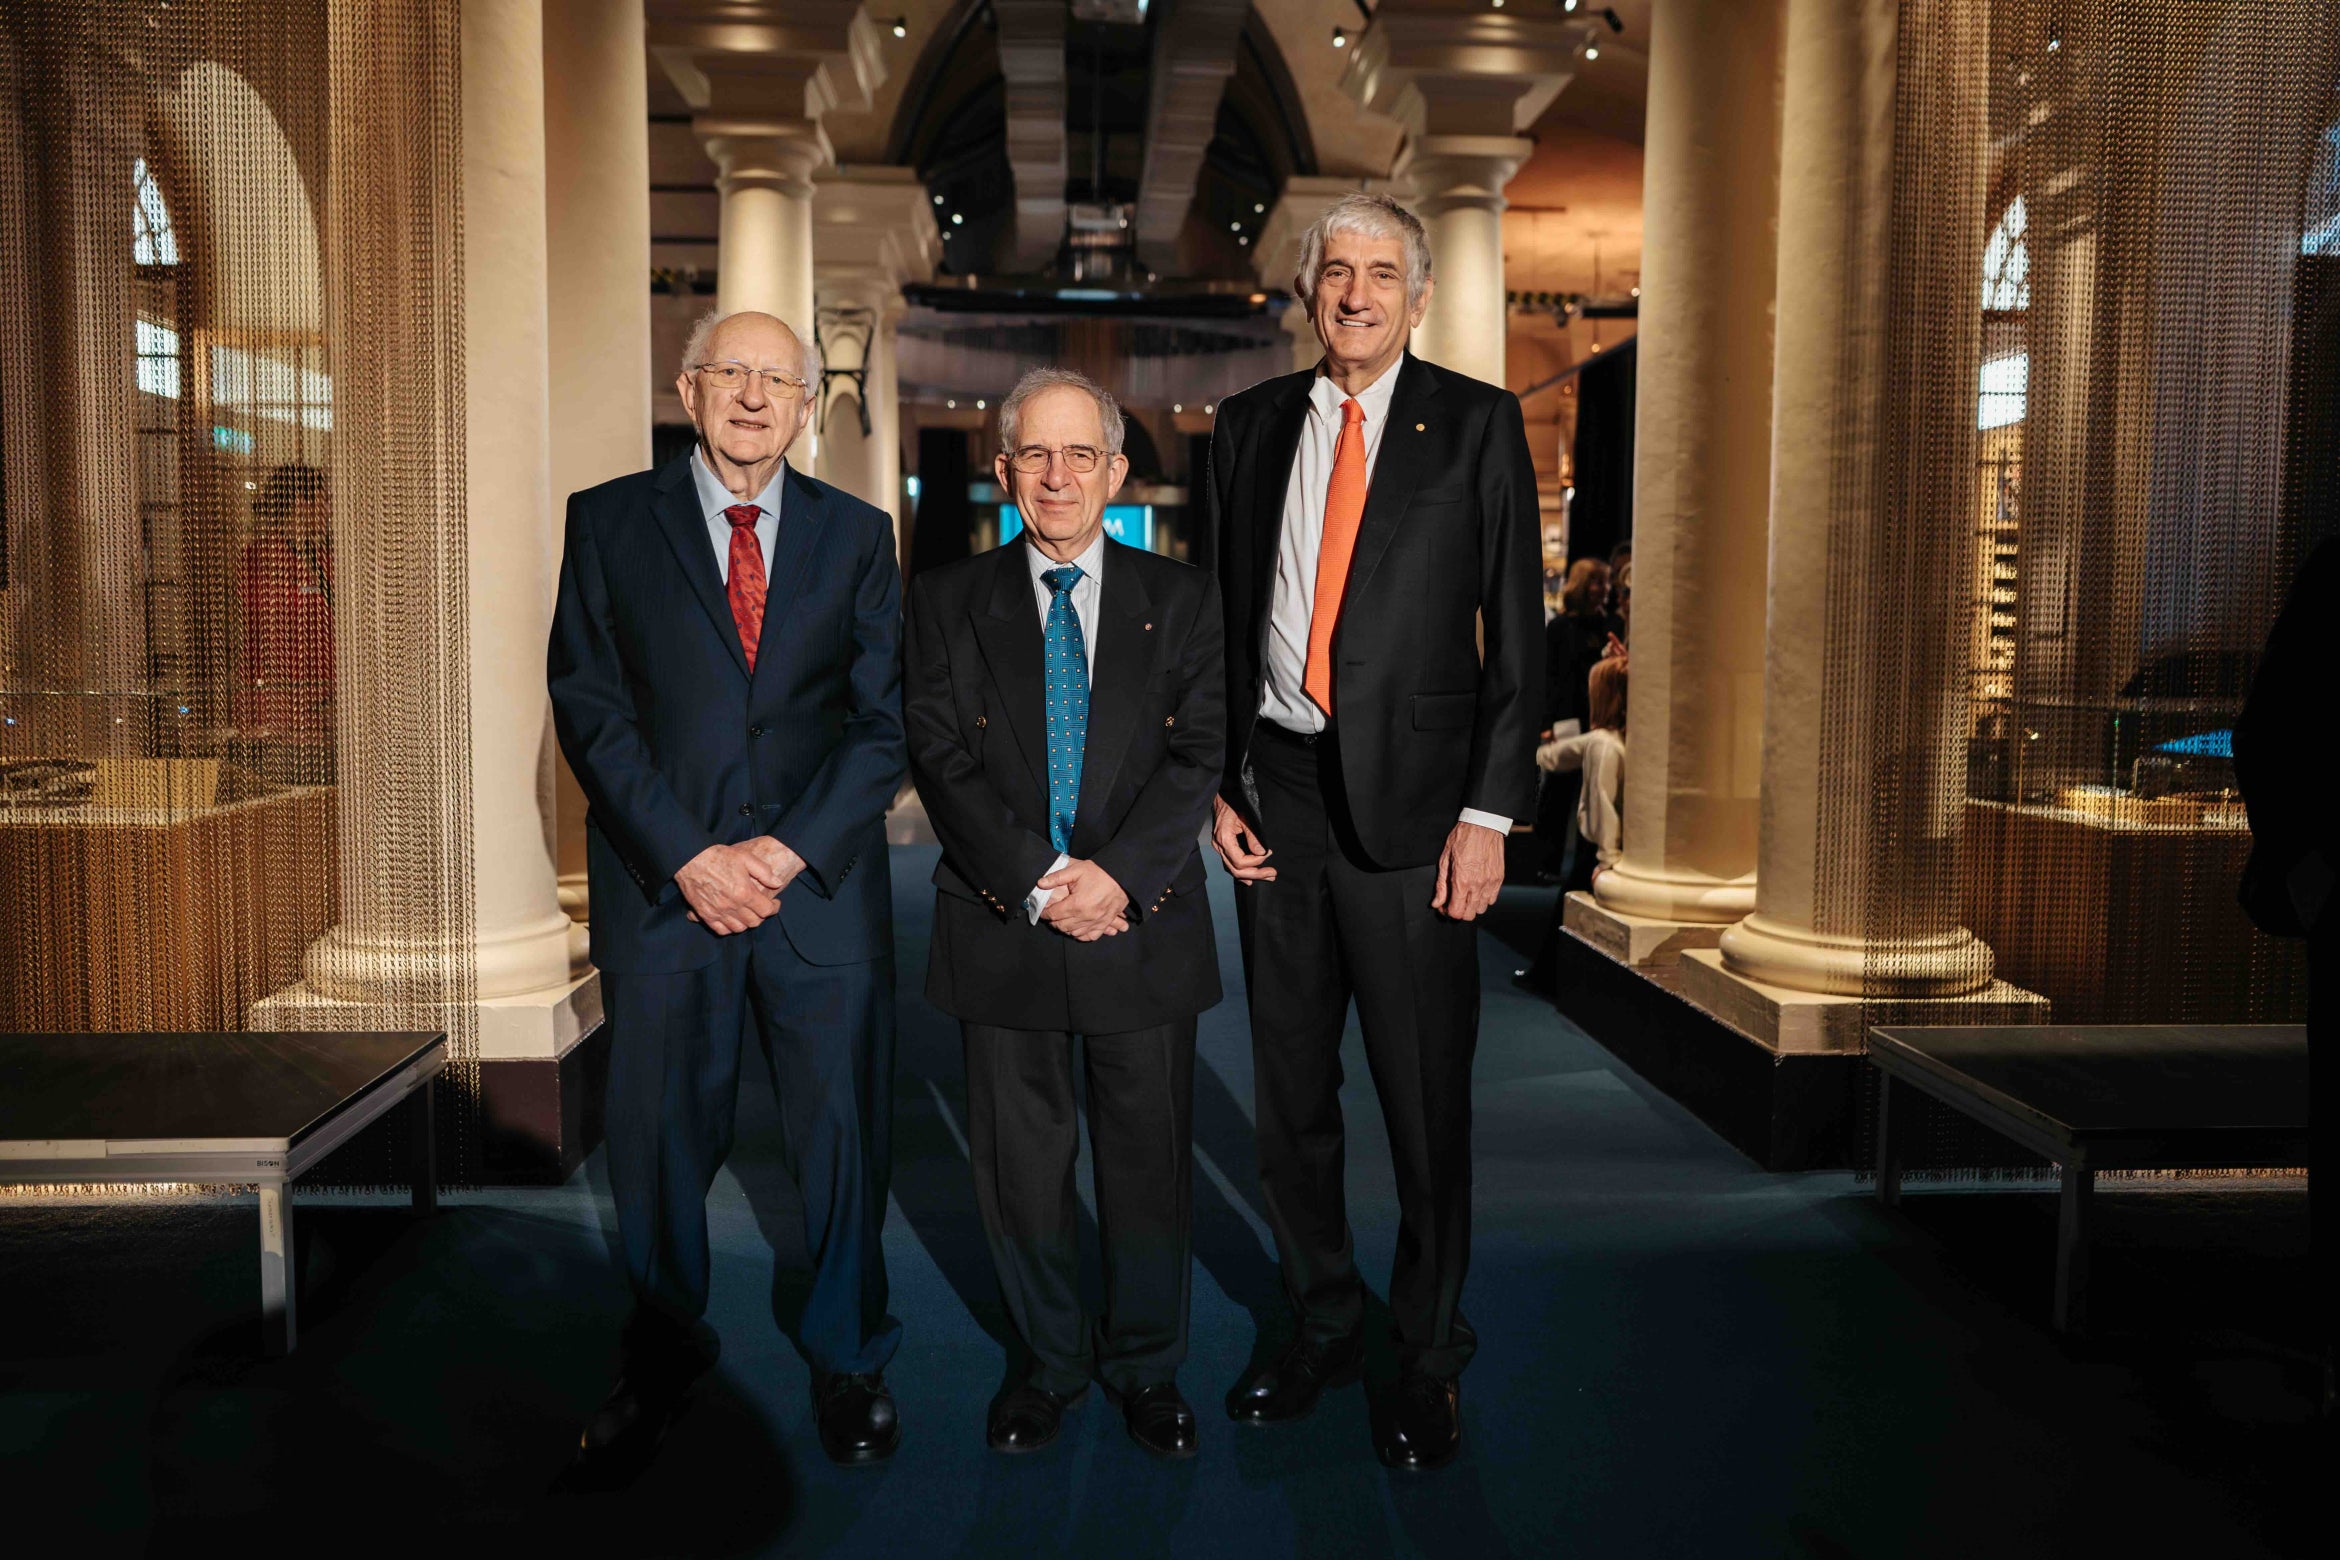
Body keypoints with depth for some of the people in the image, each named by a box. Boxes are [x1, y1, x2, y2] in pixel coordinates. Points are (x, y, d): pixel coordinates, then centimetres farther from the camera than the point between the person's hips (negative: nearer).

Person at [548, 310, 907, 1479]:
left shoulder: (856, 534, 8)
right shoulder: (608, 521, 5)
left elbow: (884, 719, 2)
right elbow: (590, 707, -1)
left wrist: (789, 851, -9)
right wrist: (688, 857, -11)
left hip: (820, 885, 1)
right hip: (663, 886, 0)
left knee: (843, 1133, 8)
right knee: (656, 1143, 9)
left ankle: (846, 1359, 29)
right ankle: (662, 1361, 32)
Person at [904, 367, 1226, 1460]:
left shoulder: (1181, 599, 5)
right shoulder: (948, 600, 4)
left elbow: (1199, 754, -4)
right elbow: (940, 758, -5)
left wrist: (1119, 872, -18)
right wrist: (1040, 880, -17)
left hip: (1144, 925, 0)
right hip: (1002, 929, 0)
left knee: (1150, 1159, 10)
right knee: (1018, 1162, 11)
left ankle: (1147, 1368, 32)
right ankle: (1047, 1362, 33)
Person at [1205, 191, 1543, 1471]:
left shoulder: (1477, 424, 2)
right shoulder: (1250, 424, 11)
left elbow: (1516, 629, -2)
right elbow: (1221, 618, 12)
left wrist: (1489, 813, -8)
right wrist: (1218, 785, 4)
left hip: (1410, 796, -3)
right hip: (1278, 790, 4)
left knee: (1426, 1098, 4)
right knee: (1290, 1088, 12)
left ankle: (1428, 1358, 23)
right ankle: (1321, 1325, 31)